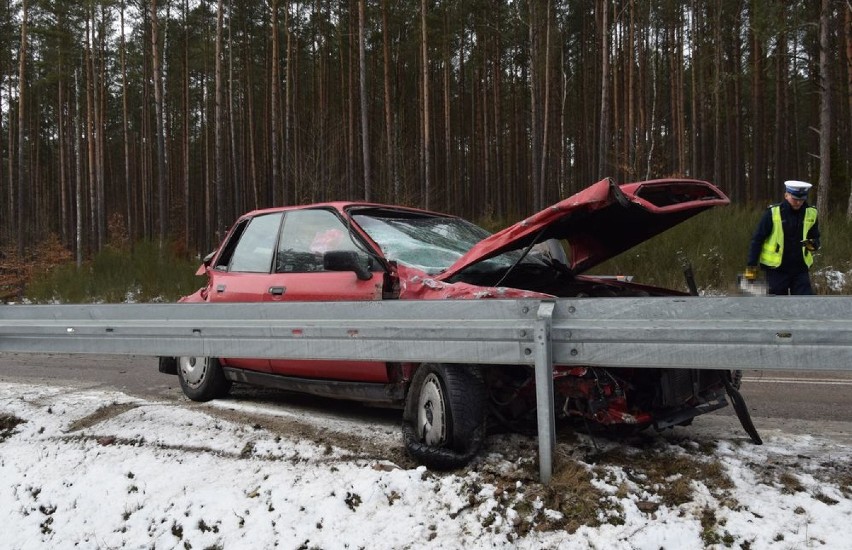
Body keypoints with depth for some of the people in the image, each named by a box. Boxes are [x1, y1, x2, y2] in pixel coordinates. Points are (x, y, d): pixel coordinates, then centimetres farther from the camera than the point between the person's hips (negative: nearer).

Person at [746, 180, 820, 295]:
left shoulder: (811, 214, 0)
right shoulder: (773, 213, -10)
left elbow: (815, 238, 12)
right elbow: (757, 239, -5)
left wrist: (812, 244, -13)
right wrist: (751, 266, -7)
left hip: (800, 269, 3)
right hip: (776, 269, -3)